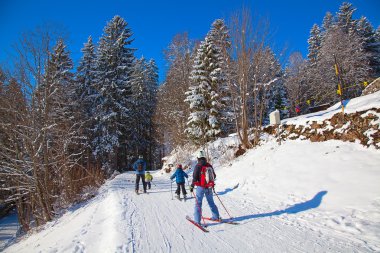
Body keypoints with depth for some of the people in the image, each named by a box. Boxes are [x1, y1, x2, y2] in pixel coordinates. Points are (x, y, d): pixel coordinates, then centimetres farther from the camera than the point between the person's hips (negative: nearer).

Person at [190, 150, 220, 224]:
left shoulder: (198, 166, -12)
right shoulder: (209, 165, 4)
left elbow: (195, 177, -15)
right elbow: (214, 176, 12)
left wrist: (192, 186, -4)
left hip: (201, 187, -5)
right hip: (209, 187, 5)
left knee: (198, 203, 2)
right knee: (211, 202, 19)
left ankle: (197, 220, 1)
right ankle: (216, 216, 27)